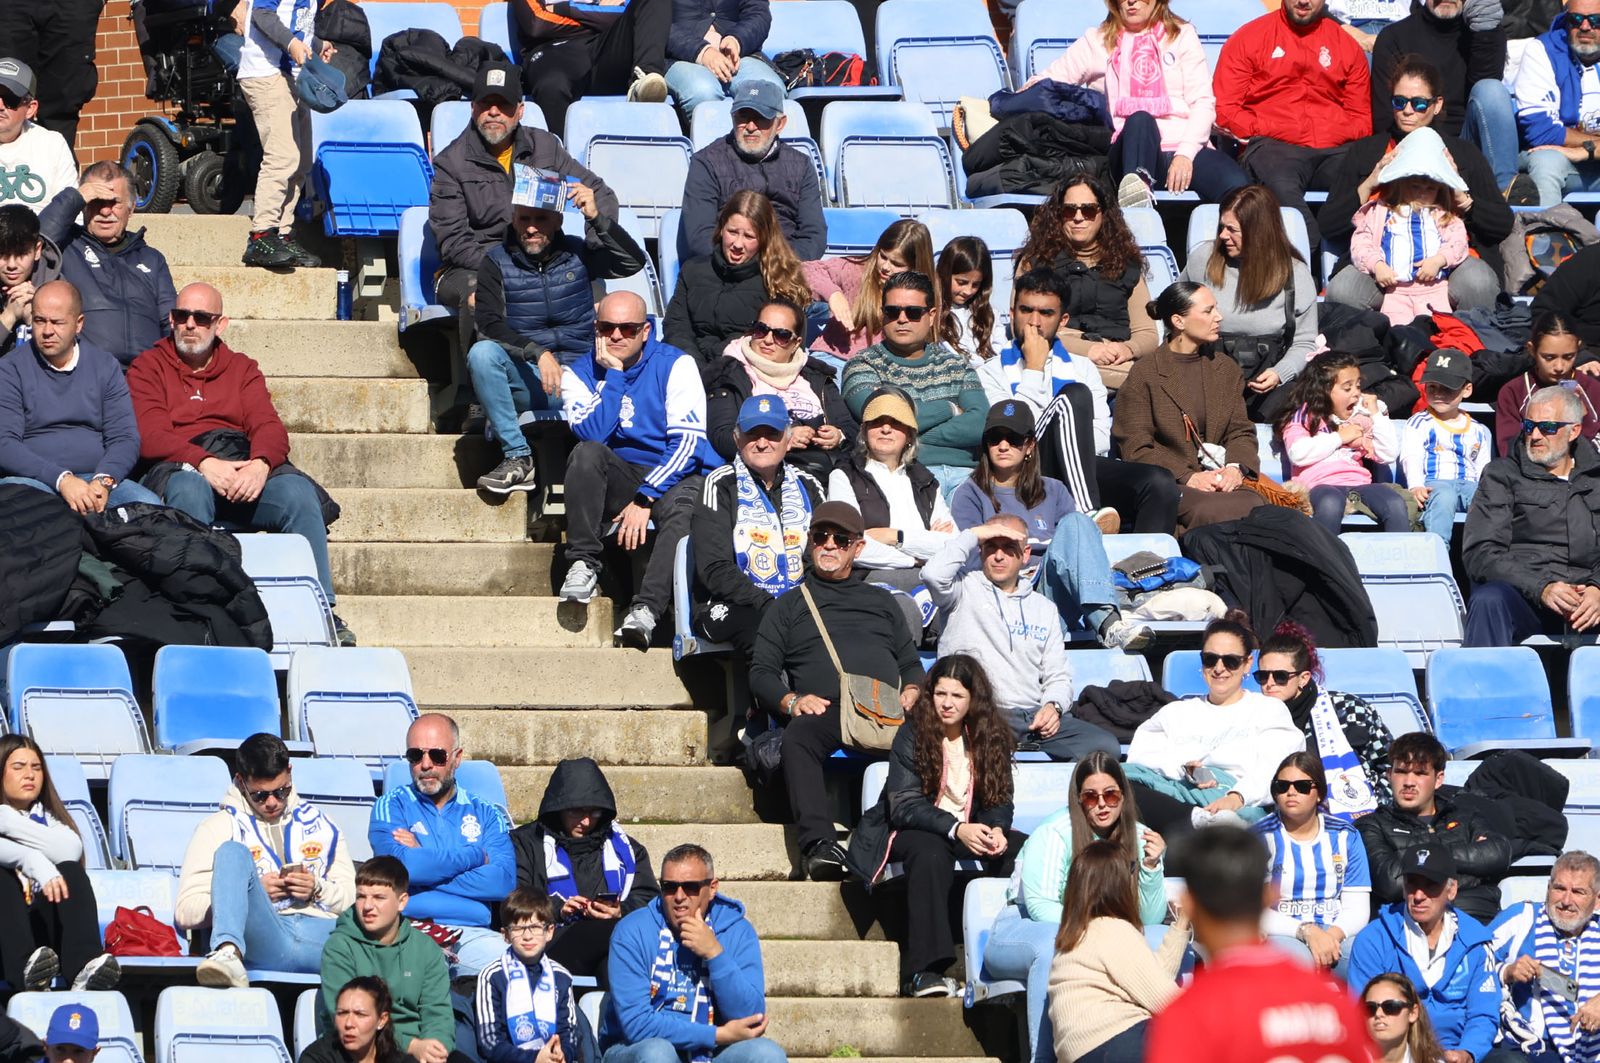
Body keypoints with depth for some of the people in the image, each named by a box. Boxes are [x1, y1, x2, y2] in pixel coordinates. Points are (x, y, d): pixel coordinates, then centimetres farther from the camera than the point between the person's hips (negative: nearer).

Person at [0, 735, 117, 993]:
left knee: (71, 871, -21)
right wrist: (34, 862, -33)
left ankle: (83, 969, -47)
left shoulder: (49, 818, 22)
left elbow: (72, 850, -4)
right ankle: (25, 972, -56)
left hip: (43, 928, 2)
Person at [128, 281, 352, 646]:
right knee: (189, 490, -39)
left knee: (298, 491, -27)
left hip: (244, 470, 3)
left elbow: (269, 426, 7)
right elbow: (150, 436, -3)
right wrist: (204, 464, -21)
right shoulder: (148, 367, 14)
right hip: (177, 469, -3)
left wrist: (260, 464, -18)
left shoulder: (242, 369, 24)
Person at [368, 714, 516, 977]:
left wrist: (426, 862, -2)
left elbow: (504, 882, 0)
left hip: (472, 934, 2)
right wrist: (476, 856, 1)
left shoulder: (485, 814, 18)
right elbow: (401, 865, -9)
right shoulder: (392, 806, 13)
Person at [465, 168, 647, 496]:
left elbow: (634, 261, -7)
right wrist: (537, 353, -22)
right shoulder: (497, 262, 4)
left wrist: (596, 218, -18)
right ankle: (517, 458, -29)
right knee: (482, 354, -32)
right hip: (526, 379, 1)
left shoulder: (578, 253, 7)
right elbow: (489, 324, -8)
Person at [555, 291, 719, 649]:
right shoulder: (579, 373, 6)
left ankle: (645, 611, -53)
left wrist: (645, 499, -19)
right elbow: (592, 434, -11)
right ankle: (583, 564, -26)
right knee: (587, 454, -30)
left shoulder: (675, 365, -1)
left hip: (674, 475, -2)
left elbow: (687, 442, -10)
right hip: (617, 478, 2)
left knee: (681, 511, -37)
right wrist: (612, 375, -12)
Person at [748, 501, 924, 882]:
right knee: (798, 738, -40)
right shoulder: (790, 605, 27)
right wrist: (791, 701, -5)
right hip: (824, 712, -1)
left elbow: (911, 664, 28)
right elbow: (761, 673, 16)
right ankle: (819, 844, -52)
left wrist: (911, 693, 4)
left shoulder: (881, 602, 33)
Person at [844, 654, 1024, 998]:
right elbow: (903, 805, -16)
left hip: (970, 834, 4)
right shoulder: (913, 734, -7)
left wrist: (997, 830, -23)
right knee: (930, 851, -39)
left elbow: (1000, 801, 2)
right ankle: (923, 971, -45)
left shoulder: (992, 737, 5)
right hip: (910, 832, -4)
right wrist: (956, 829, -31)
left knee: (1023, 850, -25)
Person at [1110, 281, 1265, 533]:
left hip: (1220, 480, 5)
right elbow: (1135, 449, -3)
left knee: (1254, 508, -30)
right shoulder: (1144, 375, 3)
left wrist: (1236, 468, -7)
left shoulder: (1226, 368, 20)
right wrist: (1188, 477, -15)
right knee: (1211, 511, -38)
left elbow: (1241, 432, 17)